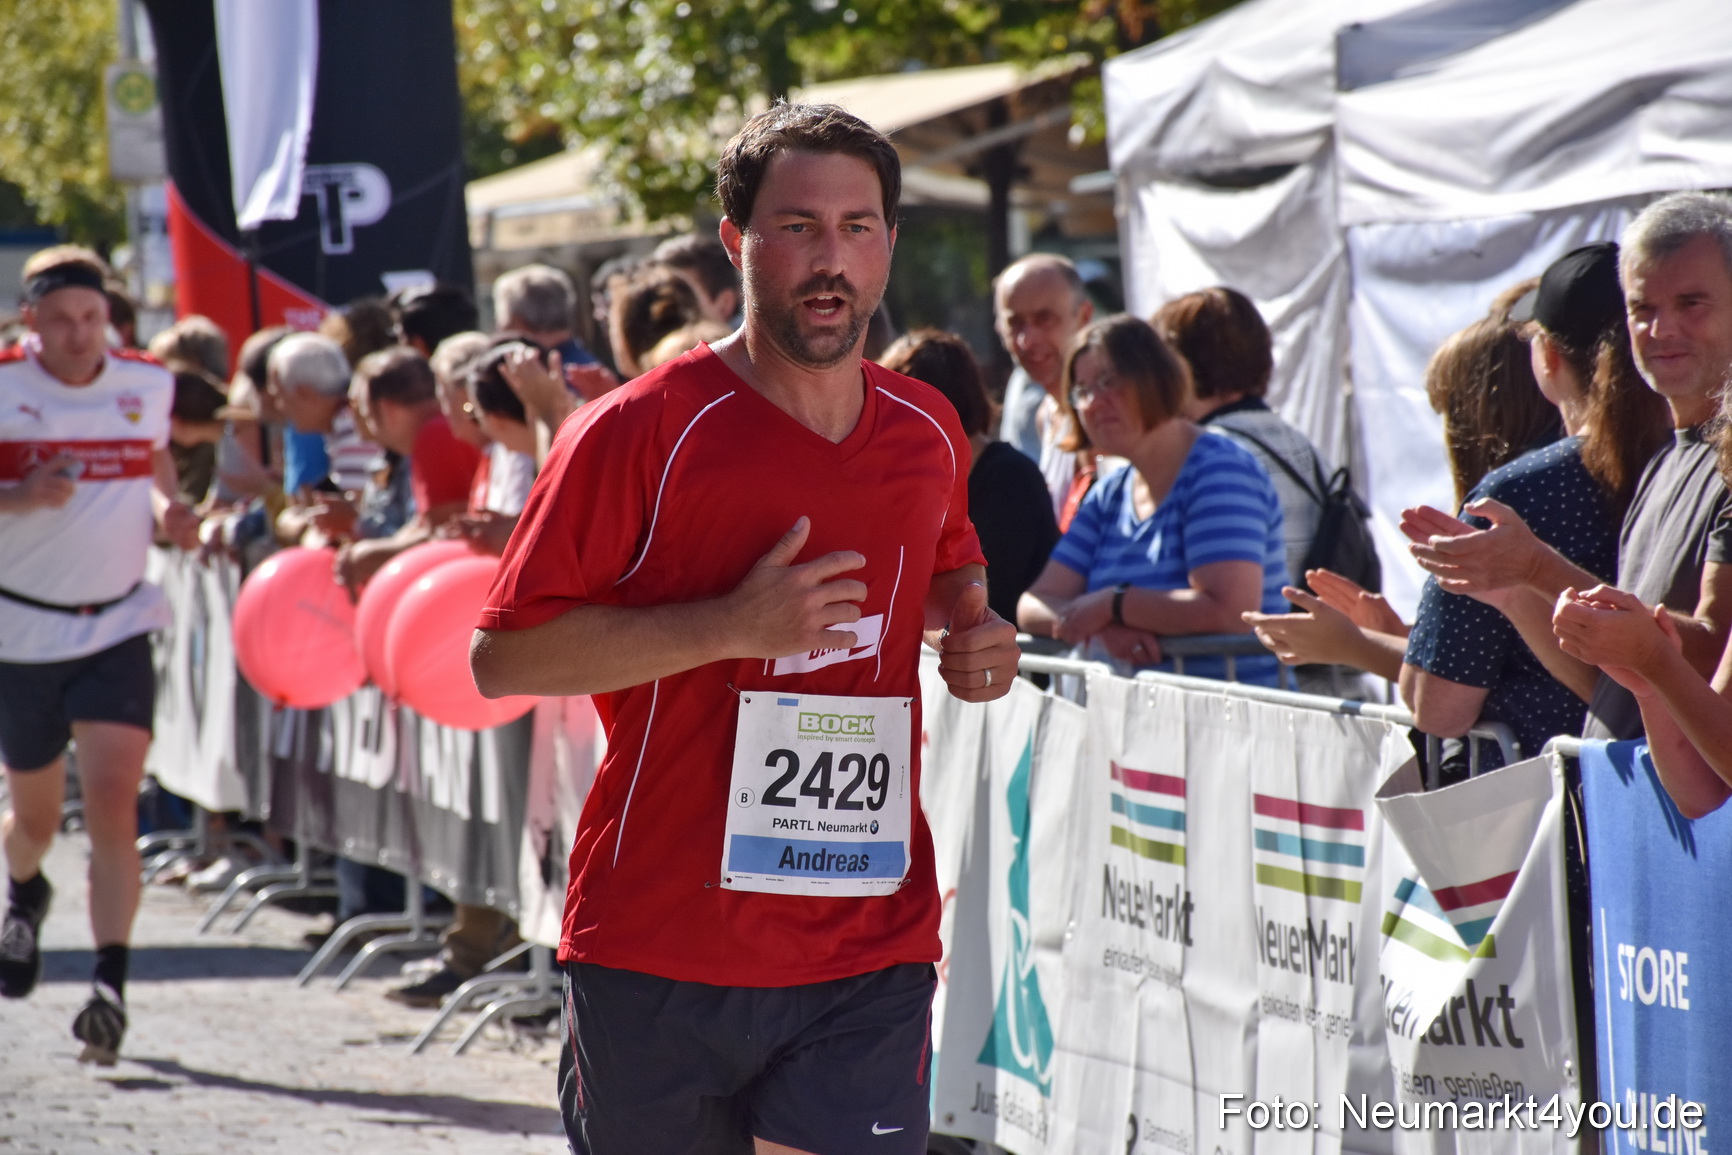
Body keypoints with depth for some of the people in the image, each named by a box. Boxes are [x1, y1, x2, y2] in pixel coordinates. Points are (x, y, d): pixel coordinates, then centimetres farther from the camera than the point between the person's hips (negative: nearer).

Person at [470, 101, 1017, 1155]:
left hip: (869, 952, 3)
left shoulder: (929, 433, 9)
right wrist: (731, 625, -20)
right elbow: (502, 657, -11)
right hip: (658, 946, -3)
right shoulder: (642, 432, -7)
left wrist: (974, 631, 7)